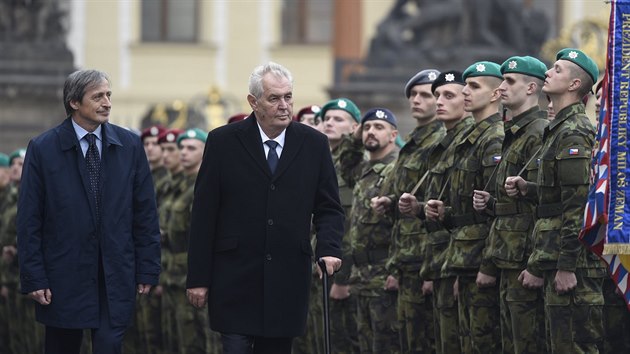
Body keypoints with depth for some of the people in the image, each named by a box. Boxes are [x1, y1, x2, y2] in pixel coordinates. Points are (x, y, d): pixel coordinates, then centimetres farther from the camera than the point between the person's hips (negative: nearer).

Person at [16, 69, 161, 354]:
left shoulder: (130, 146, 3)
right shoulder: (43, 149, -3)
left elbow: (145, 213, 6)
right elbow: (29, 221, -3)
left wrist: (148, 269, 2)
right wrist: (34, 278, -7)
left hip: (116, 276, 1)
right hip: (64, 278, -1)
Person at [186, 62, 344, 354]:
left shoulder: (313, 144, 6)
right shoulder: (223, 142, 0)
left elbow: (329, 208, 10)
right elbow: (203, 214, 1)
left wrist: (328, 248, -11)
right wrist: (198, 277, -3)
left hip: (287, 283, 2)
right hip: (235, 281, -2)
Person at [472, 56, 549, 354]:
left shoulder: (539, 135, -13)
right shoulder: (512, 136, 19)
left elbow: (540, 203, -19)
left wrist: (533, 265, -23)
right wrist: (489, 203, 7)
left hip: (525, 260, -10)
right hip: (509, 262, 10)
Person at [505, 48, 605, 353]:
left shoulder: (574, 133, -14)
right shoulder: (559, 130, 18)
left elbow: (577, 204, -19)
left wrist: (567, 266, -22)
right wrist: (526, 189, 6)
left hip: (573, 263, -11)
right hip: (556, 262, 11)